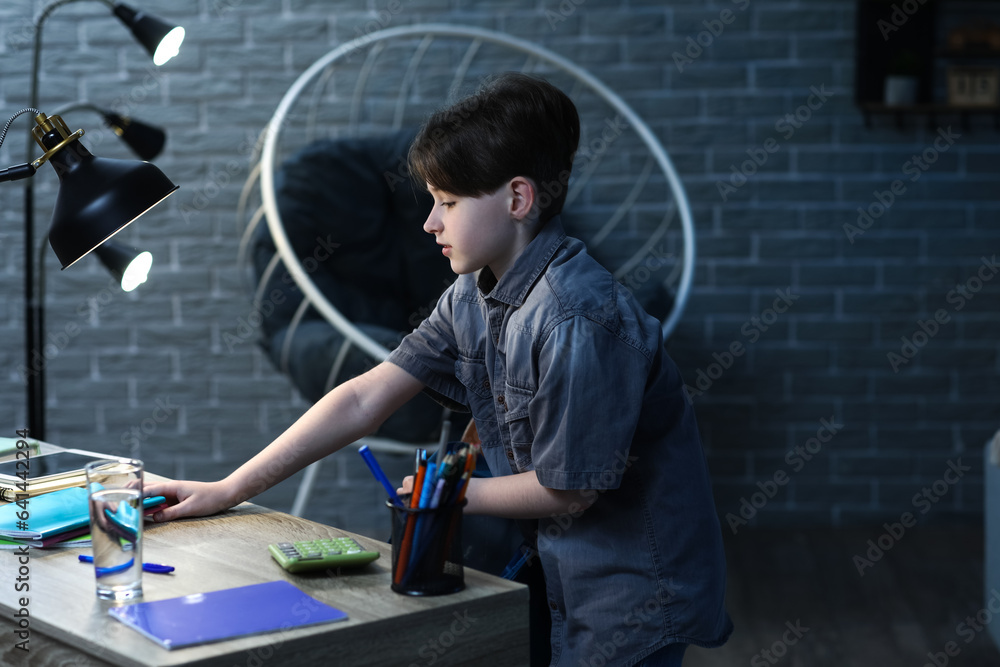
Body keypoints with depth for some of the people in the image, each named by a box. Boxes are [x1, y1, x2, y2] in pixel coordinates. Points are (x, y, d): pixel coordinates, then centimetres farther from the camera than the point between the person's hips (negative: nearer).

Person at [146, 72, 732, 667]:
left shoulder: (581, 320, -27)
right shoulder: (471, 298, 0)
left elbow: (568, 489, -21)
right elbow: (364, 401, 0)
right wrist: (228, 490, -2)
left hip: (635, 594, -7)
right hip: (560, 570, 7)